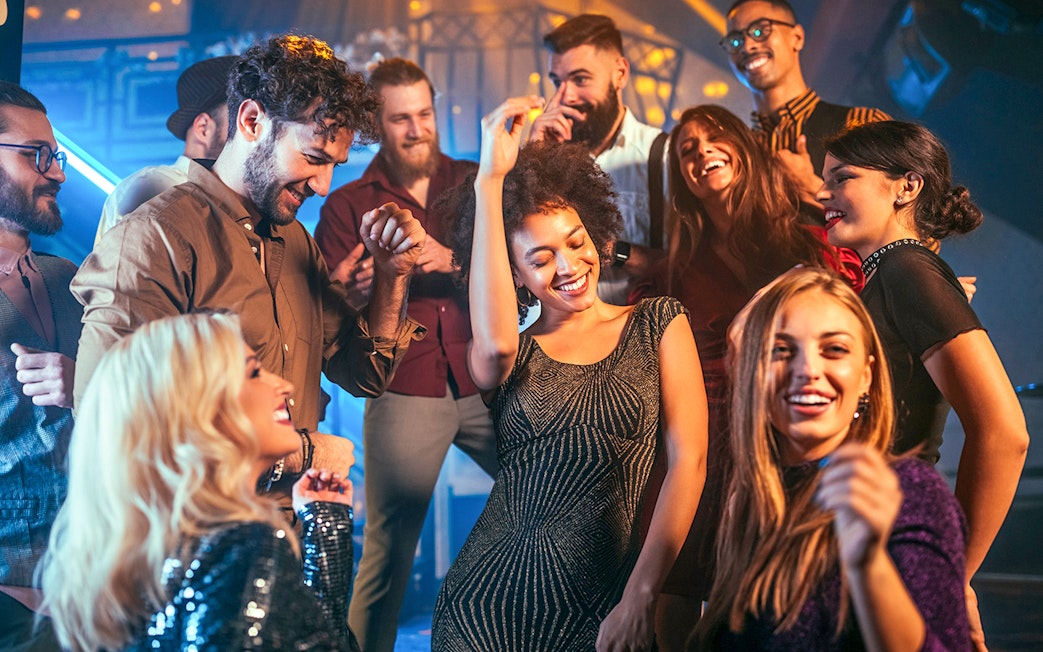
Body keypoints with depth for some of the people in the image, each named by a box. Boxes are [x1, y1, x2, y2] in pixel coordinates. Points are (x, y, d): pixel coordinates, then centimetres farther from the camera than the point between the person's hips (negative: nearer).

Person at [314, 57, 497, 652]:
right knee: (388, 548, -4)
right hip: (404, 393, -2)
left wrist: (453, 262, -15)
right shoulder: (347, 206, 8)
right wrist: (360, 291, -21)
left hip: (488, 384, 2)